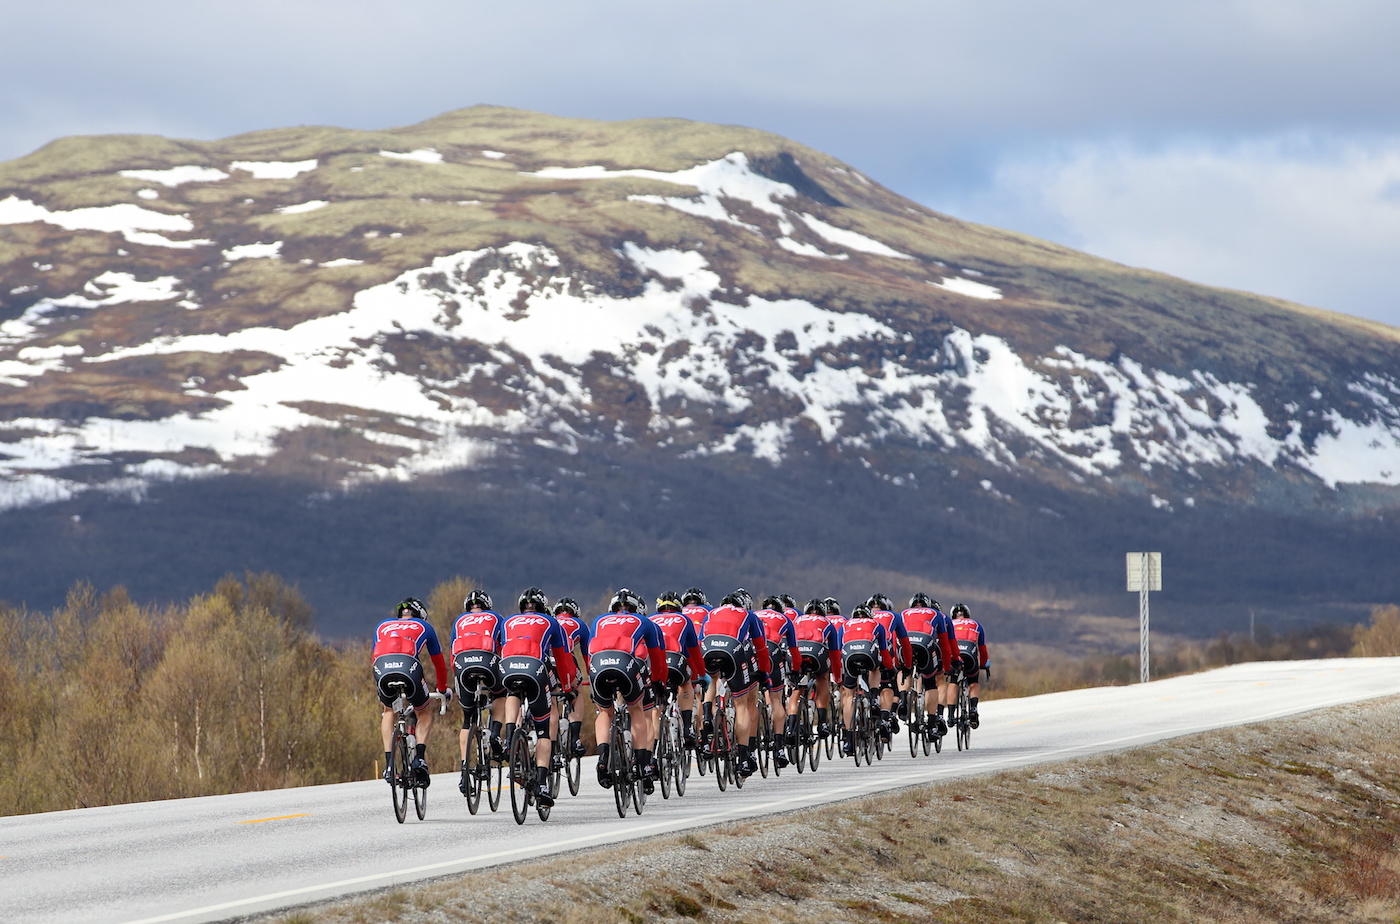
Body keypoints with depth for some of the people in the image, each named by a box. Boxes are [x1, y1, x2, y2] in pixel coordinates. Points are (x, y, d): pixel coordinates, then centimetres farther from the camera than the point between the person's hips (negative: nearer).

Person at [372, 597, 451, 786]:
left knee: (388, 711, 30)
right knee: (424, 714, 23)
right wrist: (443, 689, 55)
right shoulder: (424, 626, 31)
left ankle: (389, 763, 17)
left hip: (382, 668, 2)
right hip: (409, 667, -2)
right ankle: (420, 757, 2)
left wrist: (380, 691, 56)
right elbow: (439, 662, 39)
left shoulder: (383, 626, 36)